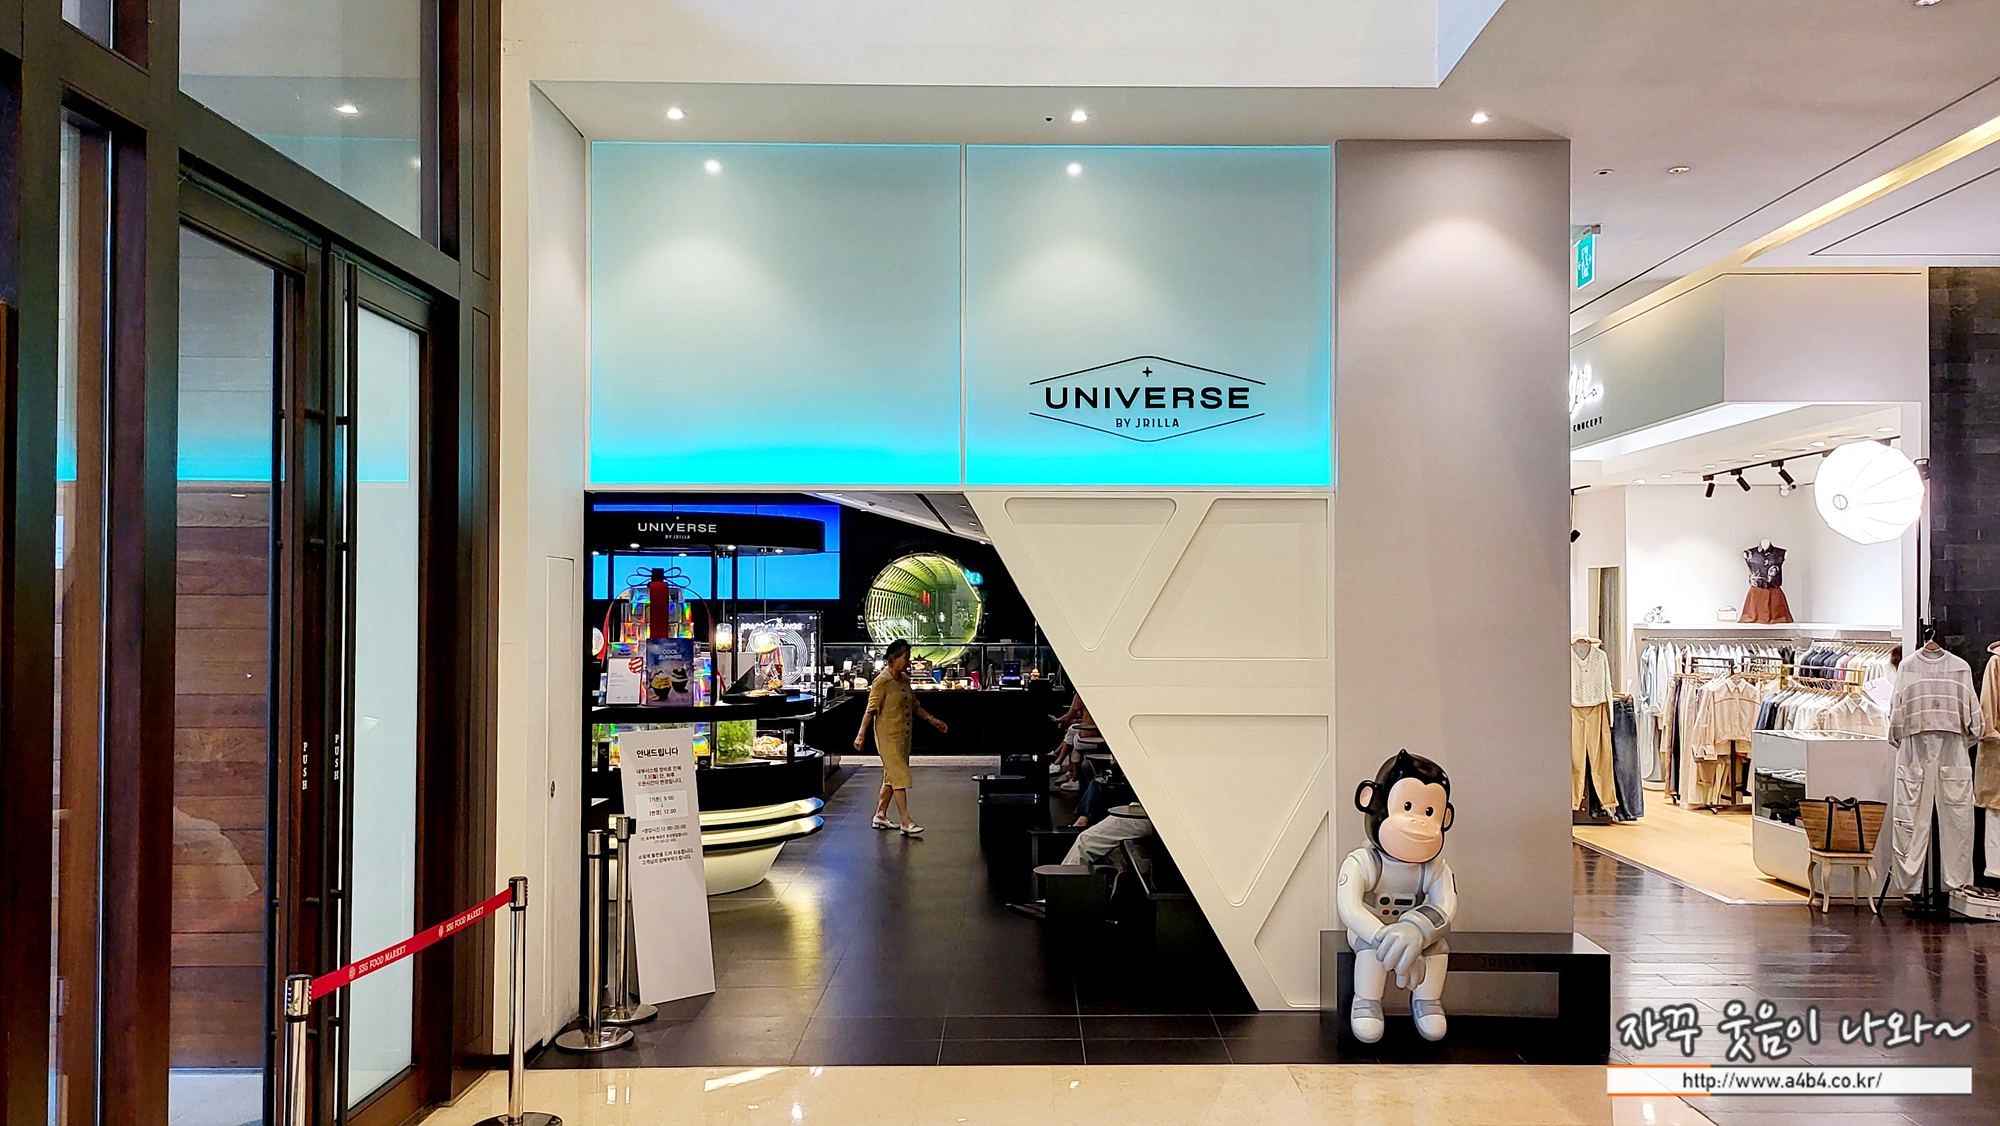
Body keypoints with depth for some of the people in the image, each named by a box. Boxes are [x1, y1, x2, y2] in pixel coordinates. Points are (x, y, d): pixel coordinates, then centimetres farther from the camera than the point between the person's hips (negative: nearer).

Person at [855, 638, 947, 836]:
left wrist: (932, 719, 22)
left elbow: (914, 705, 22)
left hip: (904, 736, 9)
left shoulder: (904, 680, 11)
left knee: (891, 777, 14)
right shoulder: (882, 682, -14)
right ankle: (906, 822, -11)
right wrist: (861, 734, -24)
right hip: (888, 737, -9)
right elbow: (871, 709, -18)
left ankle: (880, 815, 24)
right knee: (900, 777, -10)